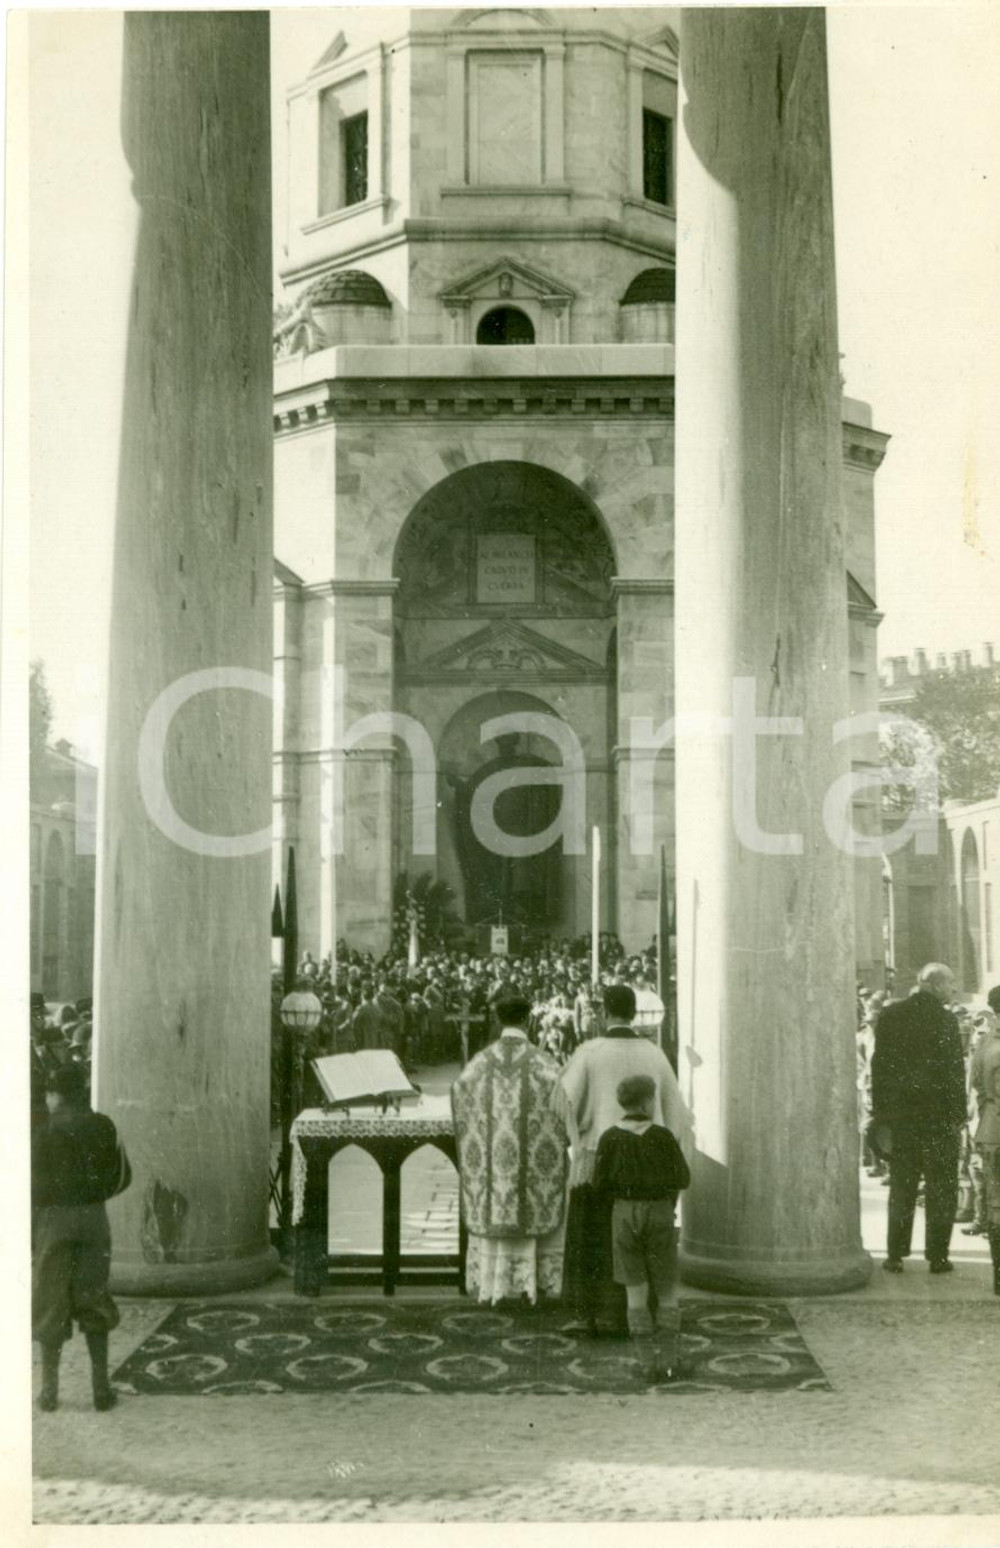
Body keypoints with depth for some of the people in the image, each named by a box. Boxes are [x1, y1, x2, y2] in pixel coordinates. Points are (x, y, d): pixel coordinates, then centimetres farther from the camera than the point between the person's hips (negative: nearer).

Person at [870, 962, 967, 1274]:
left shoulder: (890, 1016, 3)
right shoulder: (945, 1020, -12)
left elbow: (879, 1065, 5)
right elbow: (955, 1071, -12)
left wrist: (880, 1111, 10)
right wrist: (959, 1114, -5)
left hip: (900, 1114, 4)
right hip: (938, 1116, -4)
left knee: (901, 1187, 12)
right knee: (941, 1189, 7)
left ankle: (895, 1255, 12)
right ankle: (937, 1256, 8)